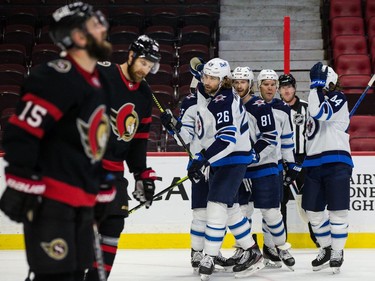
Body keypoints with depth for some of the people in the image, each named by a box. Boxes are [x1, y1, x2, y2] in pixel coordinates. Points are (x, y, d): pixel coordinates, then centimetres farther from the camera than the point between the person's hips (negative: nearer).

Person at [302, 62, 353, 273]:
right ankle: (326, 249, 23)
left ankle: (337, 252, 7)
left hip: (336, 163, -7)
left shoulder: (338, 99, -4)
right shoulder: (315, 101, 19)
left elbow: (320, 113, -25)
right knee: (313, 211, 7)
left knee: (337, 210, -6)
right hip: (314, 165, 7)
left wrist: (318, 86, -20)